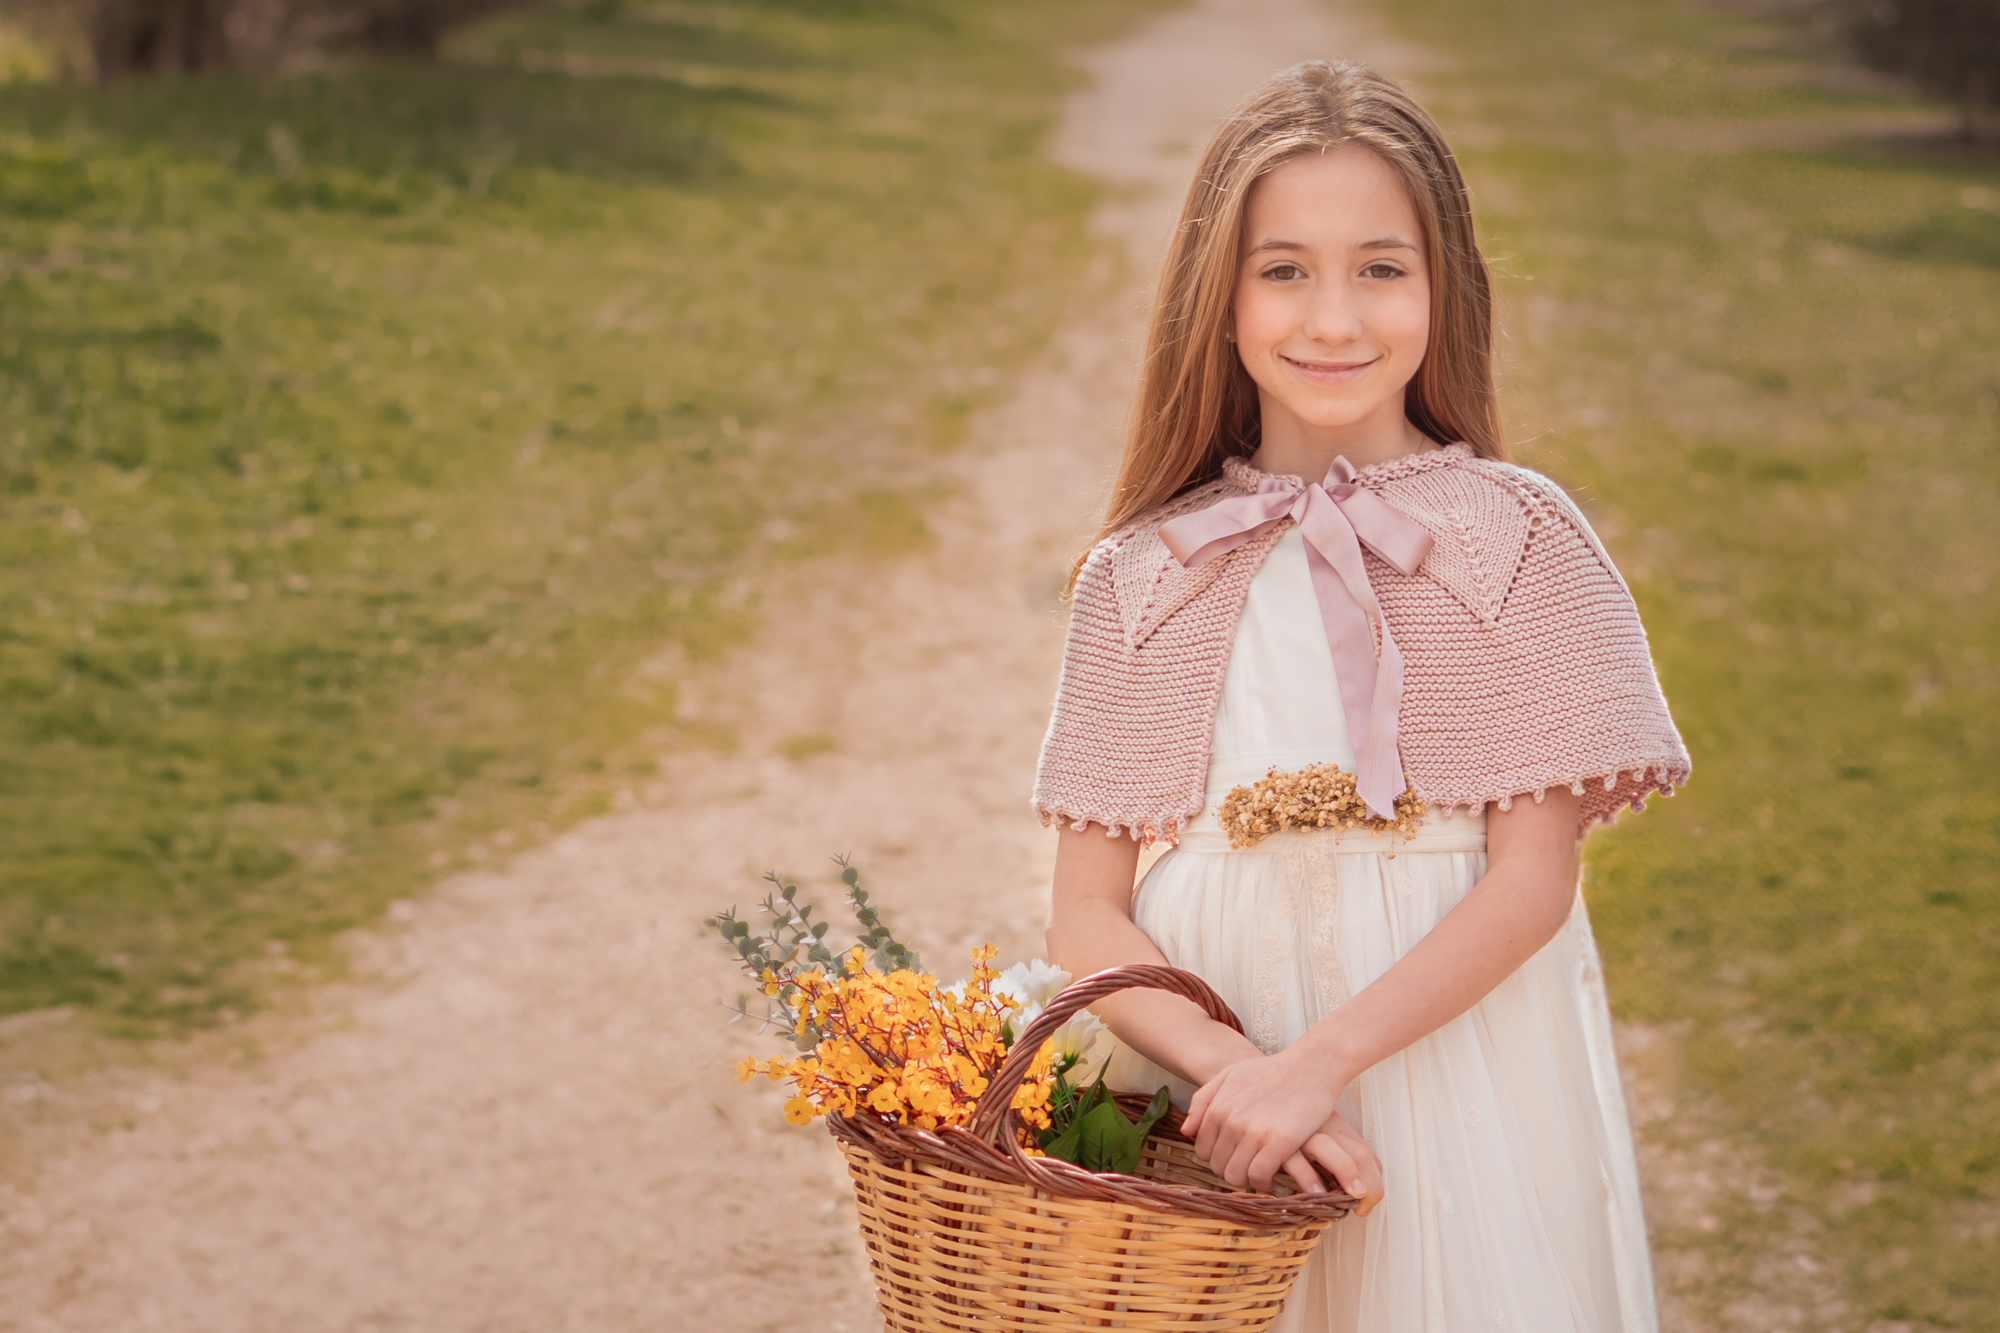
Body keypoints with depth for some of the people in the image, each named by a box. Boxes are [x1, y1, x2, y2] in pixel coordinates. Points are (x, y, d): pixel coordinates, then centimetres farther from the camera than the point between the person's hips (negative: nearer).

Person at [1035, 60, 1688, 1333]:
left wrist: (1317, 1060, -19)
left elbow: (1534, 877, -8)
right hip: (1202, 1036, 2)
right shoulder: (1144, 576, 2)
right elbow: (1087, 913, -1)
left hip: (1452, 1060, -1)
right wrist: (1230, 1068, -18)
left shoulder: (1514, 535, -3)